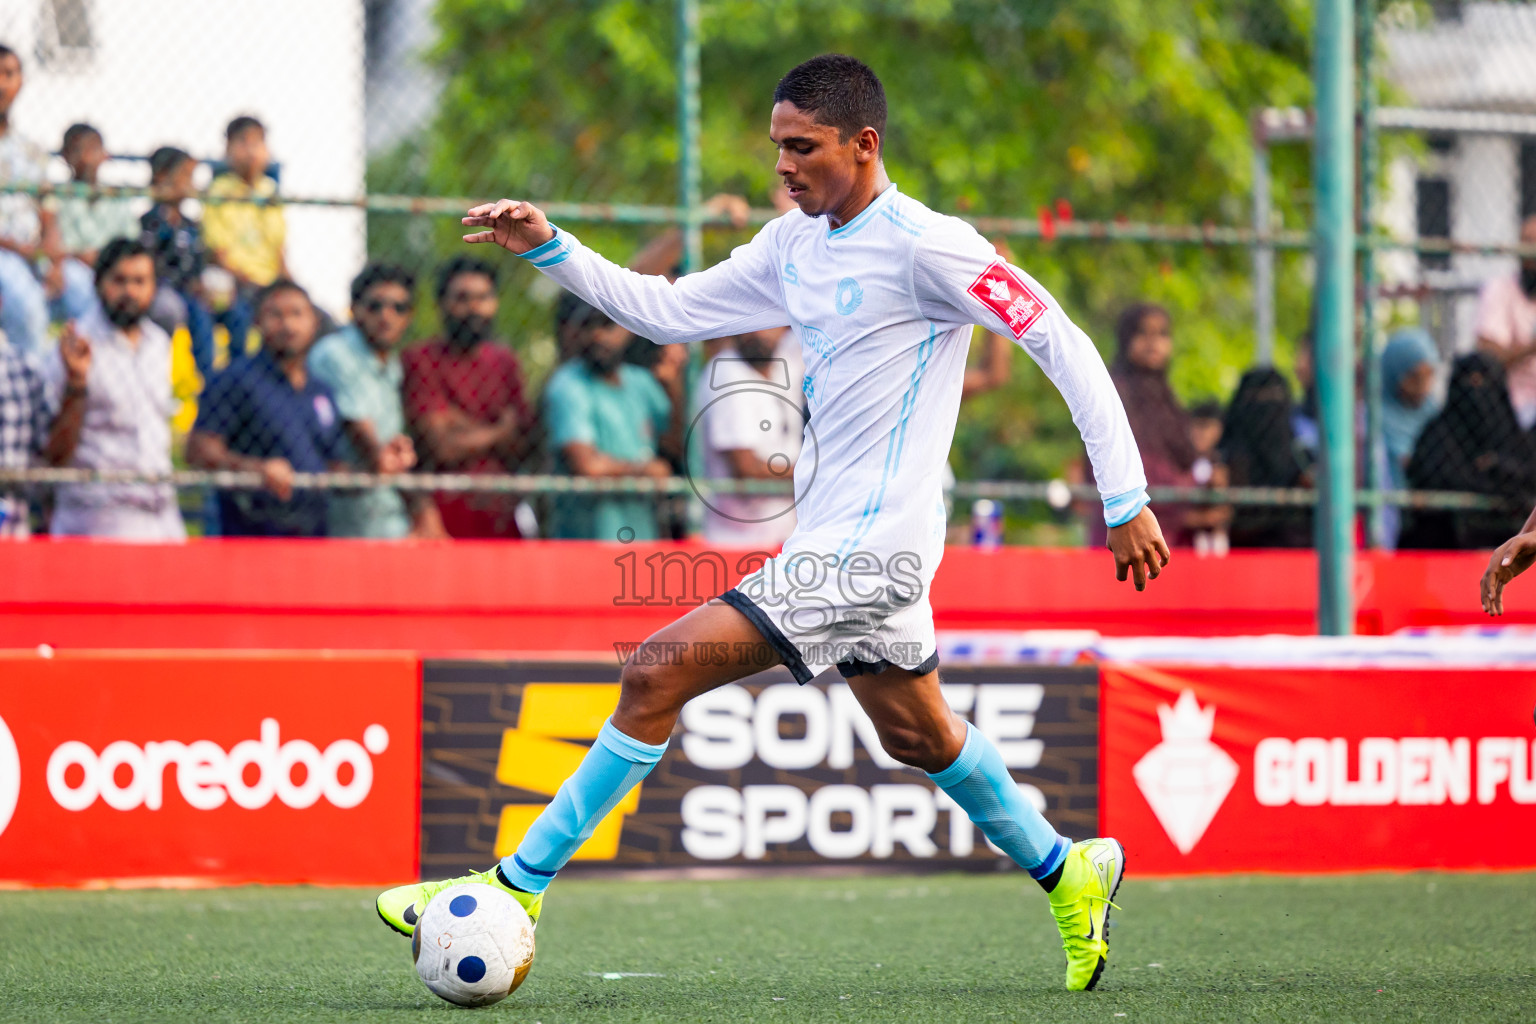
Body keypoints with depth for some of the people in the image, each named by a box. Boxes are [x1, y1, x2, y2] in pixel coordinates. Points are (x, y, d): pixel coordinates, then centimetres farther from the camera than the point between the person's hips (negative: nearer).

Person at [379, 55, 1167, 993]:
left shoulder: (923, 246, -14)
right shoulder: (796, 246, 11)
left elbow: (1063, 342, -14)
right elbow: (669, 313, 16)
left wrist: (1125, 500, -16)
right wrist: (550, 249, 3)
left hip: (866, 547, -9)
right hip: (836, 539, 9)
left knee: (659, 673, -15)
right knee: (916, 734, 22)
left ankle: (521, 885, -10)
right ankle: (1069, 873, 40)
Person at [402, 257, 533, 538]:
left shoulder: (505, 361, 15)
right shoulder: (422, 359, -1)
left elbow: (520, 449, 9)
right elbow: (443, 447, -8)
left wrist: (469, 431, -6)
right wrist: (501, 431, 7)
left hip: (501, 512, 5)